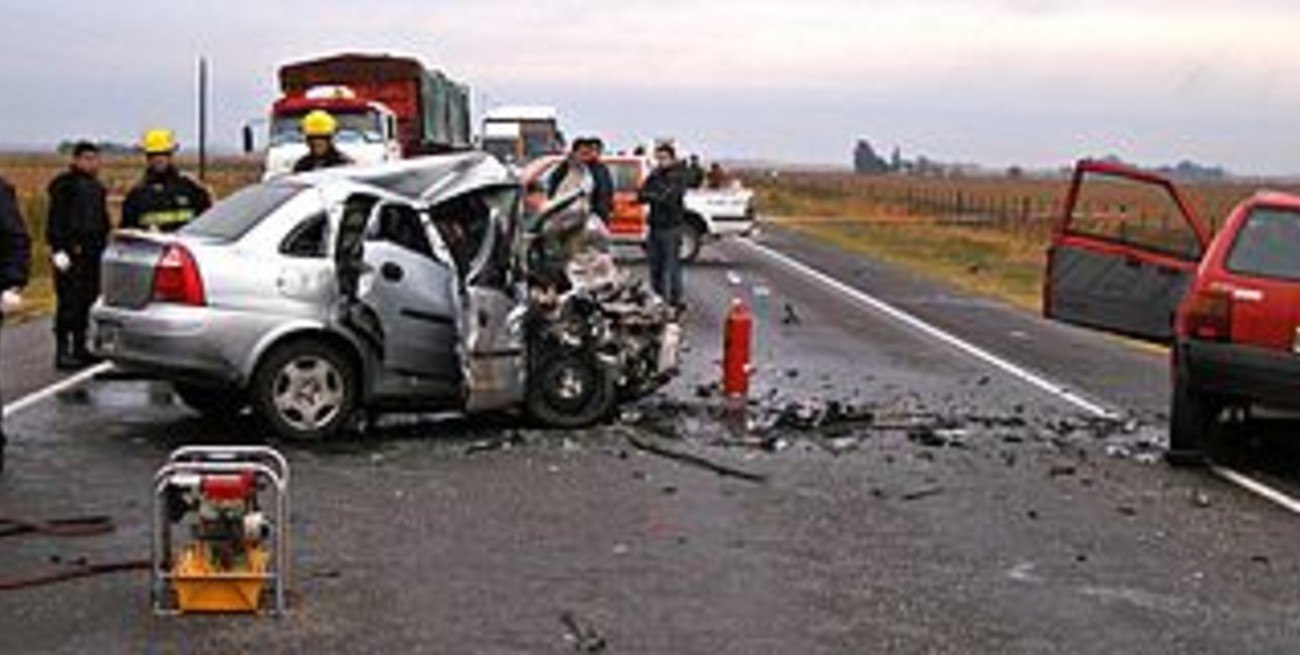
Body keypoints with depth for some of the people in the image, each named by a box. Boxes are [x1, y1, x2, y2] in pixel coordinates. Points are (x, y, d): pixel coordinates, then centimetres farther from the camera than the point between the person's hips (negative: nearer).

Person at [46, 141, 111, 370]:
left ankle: (80, 349, 17)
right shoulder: (64, 185, -7)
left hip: (93, 253, 8)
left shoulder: (96, 187, 17)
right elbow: (55, 220, -12)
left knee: (88, 302, 10)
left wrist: (103, 246, 22)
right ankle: (63, 352, -6)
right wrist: (58, 249, -18)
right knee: (70, 303, -9)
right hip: (72, 252, -8)